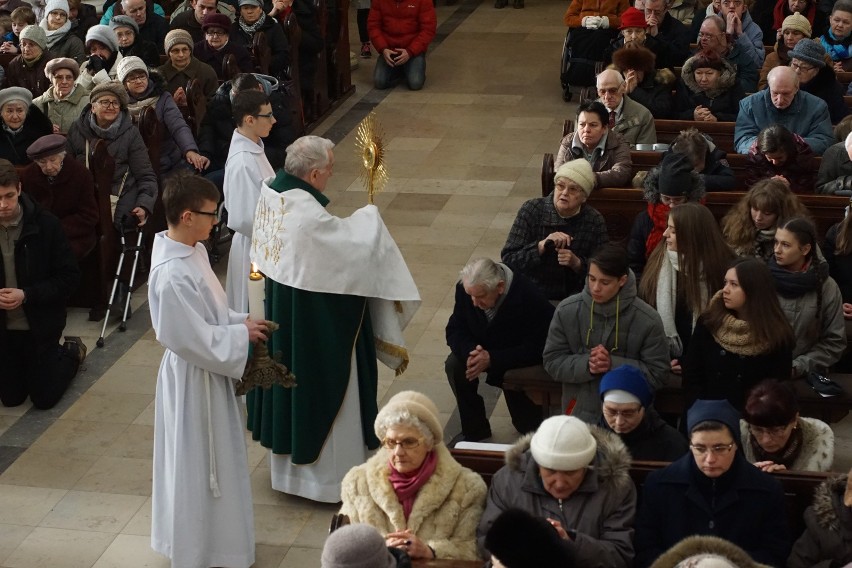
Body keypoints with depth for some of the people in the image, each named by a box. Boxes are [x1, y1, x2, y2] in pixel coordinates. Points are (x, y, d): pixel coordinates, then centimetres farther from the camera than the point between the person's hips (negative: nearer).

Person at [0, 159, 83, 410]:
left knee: (44, 399, 5)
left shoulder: (45, 224, -16)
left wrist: (27, 295, -23)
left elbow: (70, 276, -13)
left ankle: (72, 351, 33)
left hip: (41, 325, -3)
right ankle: (53, 354, 40)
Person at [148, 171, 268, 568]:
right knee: (197, 465, 7)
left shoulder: (192, 251, 0)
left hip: (206, 374, 10)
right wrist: (241, 335, -15)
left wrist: (239, 322, 0)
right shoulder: (171, 275, -31)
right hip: (193, 381, -10)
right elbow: (195, 339, -26)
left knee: (212, 462, 23)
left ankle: (206, 534, 41)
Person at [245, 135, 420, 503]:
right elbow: (357, 243, -24)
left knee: (290, 375, 23)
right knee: (323, 388, 7)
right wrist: (369, 214, -5)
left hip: (280, 311, 9)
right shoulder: (308, 215, -31)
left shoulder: (270, 193, -5)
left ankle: (288, 465, 41)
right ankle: (329, 474, 21)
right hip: (315, 322, -9)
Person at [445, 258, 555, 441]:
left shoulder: (529, 298, -31)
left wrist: (491, 359, -38)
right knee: (454, 365, -24)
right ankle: (475, 432, -10)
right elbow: (454, 330, -11)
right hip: (481, 350, 4)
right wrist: (470, 352, -34)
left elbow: (536, 349, -29)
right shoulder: (465, 289, -17)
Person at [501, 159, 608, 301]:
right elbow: (508, 259, -11)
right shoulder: (531, 210, -6)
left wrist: (577, 263, -18)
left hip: (574, 298, 1)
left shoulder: (595, 220, -2)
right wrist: (542, 245, -25)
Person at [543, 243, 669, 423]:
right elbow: (552, 362, 1)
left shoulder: (647, 320, -9)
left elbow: (656, 374, -7)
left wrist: (613, 364, -19)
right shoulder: (566, 310, -4)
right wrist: (586, 365, -18)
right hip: (579, 413, 1)